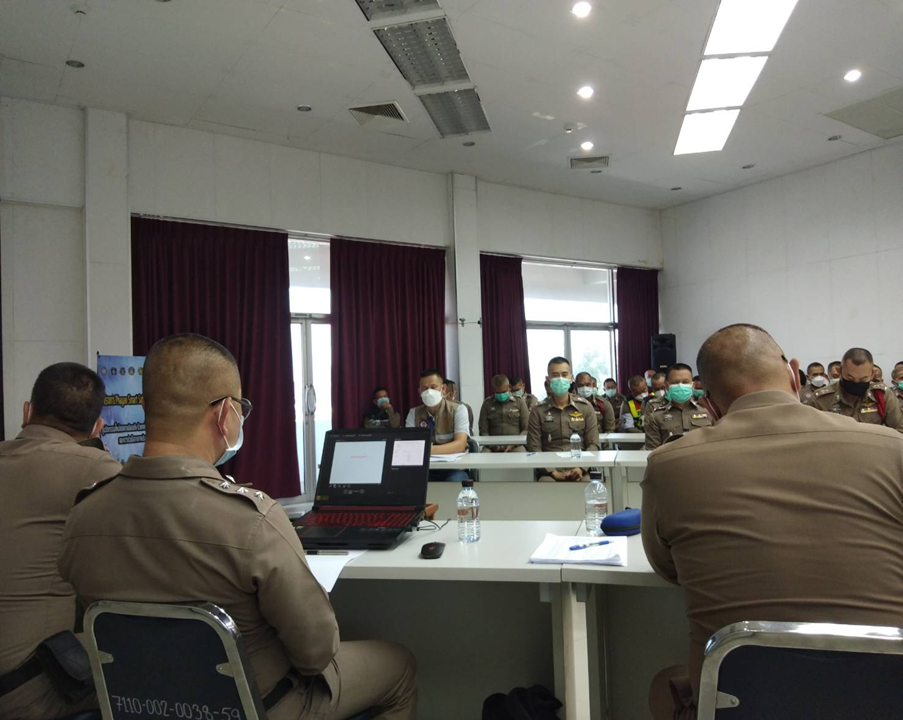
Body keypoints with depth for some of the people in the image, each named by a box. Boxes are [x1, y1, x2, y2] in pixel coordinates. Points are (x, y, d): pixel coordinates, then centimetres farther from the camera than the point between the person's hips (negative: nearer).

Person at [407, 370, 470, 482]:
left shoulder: (458, 410, -5)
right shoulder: (414, 413, 5)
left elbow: (460, 444, -20)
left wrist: (431, 450, -37)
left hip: (453, 468, -2)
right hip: (424, 468, 2)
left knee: (455, 481, -34)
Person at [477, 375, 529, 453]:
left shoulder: (519, 402, 8)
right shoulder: (487, 403, 9)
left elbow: (526, 429, 6)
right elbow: (483, 431, 9)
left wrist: (514, 444, -11)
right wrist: (490, 444, -11)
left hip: (515, 446, 0)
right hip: (493, 447, 0)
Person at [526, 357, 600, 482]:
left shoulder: (585, 407, 8)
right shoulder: (538, 411, 6)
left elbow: (593, 444, 6)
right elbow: (534, 448, 1)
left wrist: (581, 468, -11)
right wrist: (553, 472, -12)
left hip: (578, 471, 1)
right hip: (550, 472, 0)